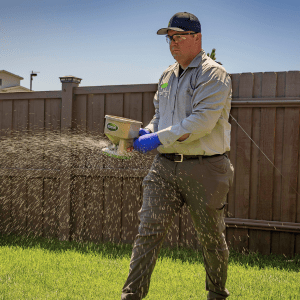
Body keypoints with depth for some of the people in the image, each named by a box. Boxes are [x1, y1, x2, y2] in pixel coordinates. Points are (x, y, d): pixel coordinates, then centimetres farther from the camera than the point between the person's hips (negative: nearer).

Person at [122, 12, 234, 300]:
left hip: (204, 168, -5)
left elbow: (202, 121, -20)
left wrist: (158, 138, -21)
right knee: (148, 230, -5)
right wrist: (146, 132, 2)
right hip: (164, 166, 5)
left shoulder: (214, 75, -8)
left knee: (211, 236, 10)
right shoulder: (167, 75, 15)